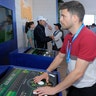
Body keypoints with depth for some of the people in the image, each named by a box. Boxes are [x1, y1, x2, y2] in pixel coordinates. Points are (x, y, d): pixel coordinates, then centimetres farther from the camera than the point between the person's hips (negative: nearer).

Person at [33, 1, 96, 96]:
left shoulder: (88, 37, -26)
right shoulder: (68, 37, 0)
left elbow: (78, 72, -28)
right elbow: (60, 56, 14)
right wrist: (46, 72, 5)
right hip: (72, 85, 6)